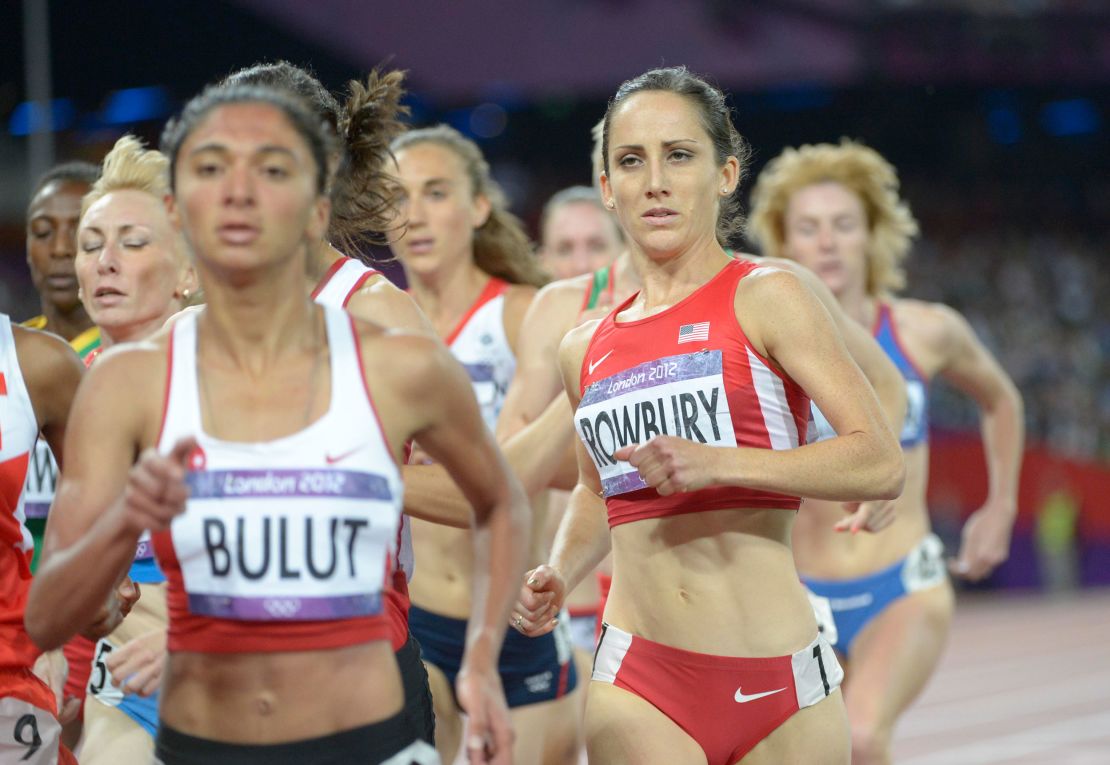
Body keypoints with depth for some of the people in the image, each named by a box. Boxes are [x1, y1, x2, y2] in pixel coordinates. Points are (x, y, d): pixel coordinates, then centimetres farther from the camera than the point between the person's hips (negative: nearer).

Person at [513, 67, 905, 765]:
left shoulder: (764, 300, -3)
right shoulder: (586, 349, 12)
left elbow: (882, 464, -11)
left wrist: (716, 463, -20)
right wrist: (558, 576, 9)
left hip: (779, 685, -3)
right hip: (640, 684, 3)